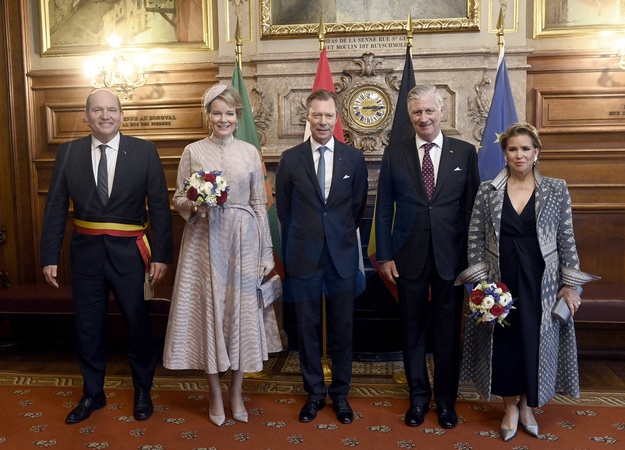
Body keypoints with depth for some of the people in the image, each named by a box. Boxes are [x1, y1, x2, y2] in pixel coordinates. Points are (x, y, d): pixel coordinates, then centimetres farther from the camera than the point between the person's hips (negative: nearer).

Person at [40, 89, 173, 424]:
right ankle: (92, 393, 34)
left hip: (130, 253, -2)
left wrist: (161, 255, -9)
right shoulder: (68, 152, 1)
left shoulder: (144, 151, -5)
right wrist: (50, 257, -2)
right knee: (87, 328, 14)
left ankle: (142, 391, 33)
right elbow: (55, 208, 2)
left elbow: (160, 206, -5)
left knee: (138, 324, 12)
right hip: (86, 252, 2)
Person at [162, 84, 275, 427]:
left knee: (241, 310, 5)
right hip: (204, 241, 0)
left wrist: (266, 251, 2)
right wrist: (193, 204, -18)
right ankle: (215, 395, 20)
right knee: (208, 310, 3)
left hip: (243, 240, 1)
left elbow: (260, 205, 5)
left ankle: (236, 392, 23)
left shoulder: (250, 152, 5)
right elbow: (178, 200, 5)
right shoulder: (192, 152, 3)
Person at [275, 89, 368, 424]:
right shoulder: (290, 159, 0)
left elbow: (358, 206, 7)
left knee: (342, 328, 10)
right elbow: (283, 209, 7)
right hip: (303, 256, 0)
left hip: (342, 255, 0)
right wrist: (300, 241, 8)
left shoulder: (354, 158, 1)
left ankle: (340, 393, 27)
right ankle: (314, 392, 27)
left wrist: (341, 236, 9)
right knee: (307, 328, 9)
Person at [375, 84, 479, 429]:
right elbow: (384, 209, 2)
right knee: (412, 331, 11)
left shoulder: (465, 152, 2)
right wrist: (384, 256, -2)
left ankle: (446, 400, 29)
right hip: (409, 258, 0)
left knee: (448, 332, 11)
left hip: (451, 258, 0)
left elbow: (473, 207, 2)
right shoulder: (394, 155, 2)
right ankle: (418, 397, 29)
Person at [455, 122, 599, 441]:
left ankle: (527, 405, 31)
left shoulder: (556, 189, 0)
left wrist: (570, 285, -3)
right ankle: (510, 407, 27)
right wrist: (479, 282, -6)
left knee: (535, 343, 8)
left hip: (540, 284, 0)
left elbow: (567, 240, 1)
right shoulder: (487, 191, -1)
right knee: (503, 343, 8)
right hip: (499, 282, 0)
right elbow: (475, 239, 0)